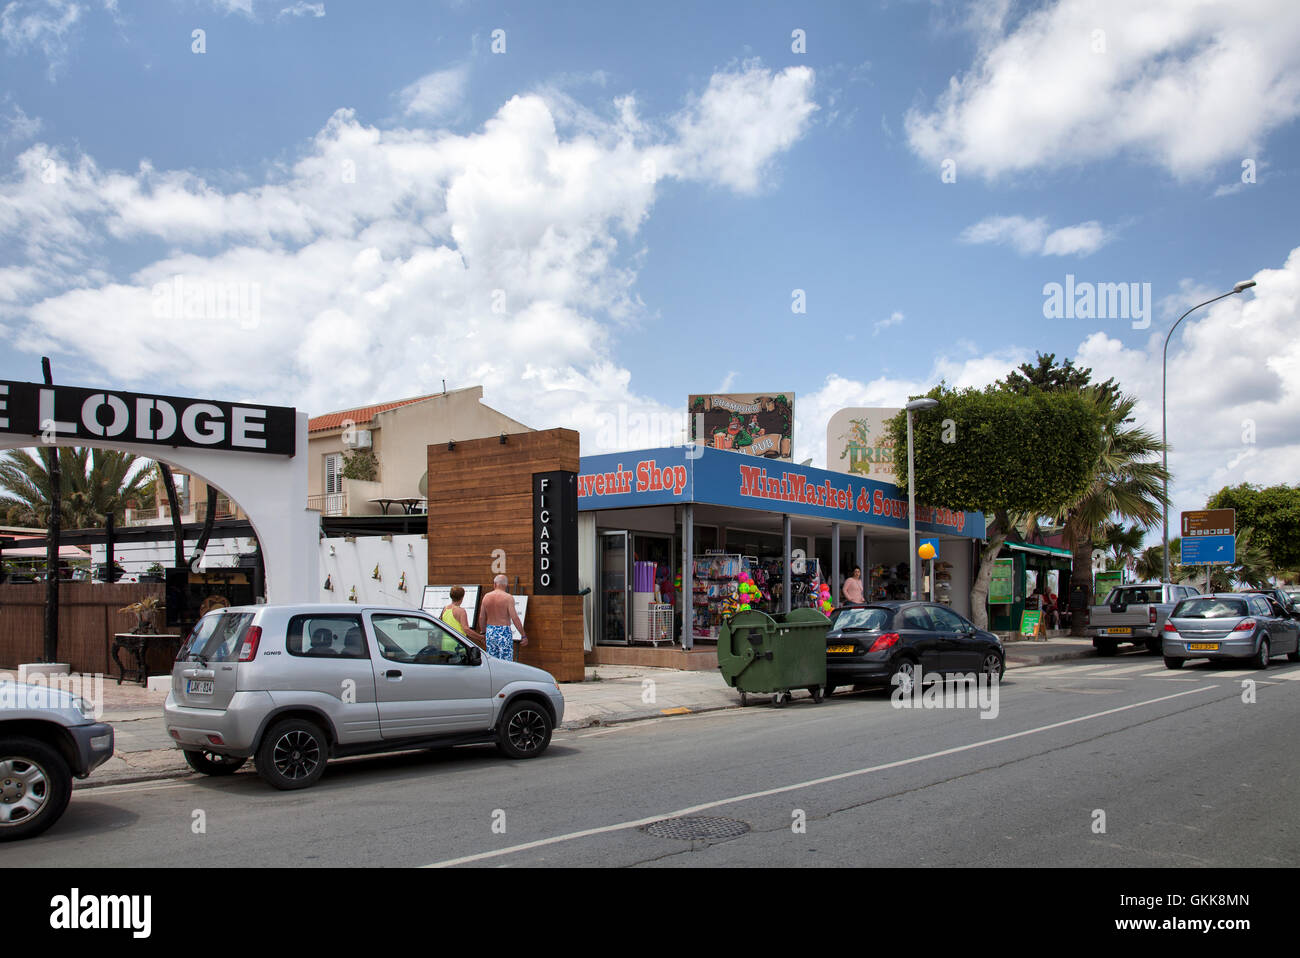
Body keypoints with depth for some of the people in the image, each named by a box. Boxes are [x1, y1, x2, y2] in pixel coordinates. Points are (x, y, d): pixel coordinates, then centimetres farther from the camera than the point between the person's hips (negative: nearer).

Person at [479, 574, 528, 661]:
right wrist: (523, 636, -10)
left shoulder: (486, 597, 4)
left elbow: (482, 618, 11)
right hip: (504, 632, -5)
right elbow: (515, 618, -15)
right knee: (506, 662, -2)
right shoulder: (508, 597, -10)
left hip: (490, 631, 5)